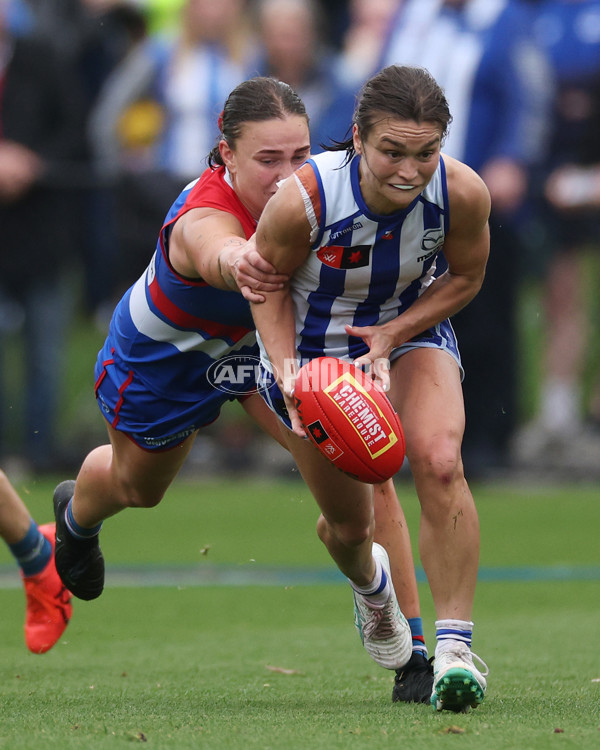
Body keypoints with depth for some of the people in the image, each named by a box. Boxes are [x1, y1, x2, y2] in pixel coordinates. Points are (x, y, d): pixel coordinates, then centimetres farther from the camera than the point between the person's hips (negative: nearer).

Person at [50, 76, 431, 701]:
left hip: (262, 337, 3)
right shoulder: (203, 219, -45)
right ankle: (77, 514, 68)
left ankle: (409, 653, -13)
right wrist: (240, 265, -96)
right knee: (136, 485, 27)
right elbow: (218, 251, -73)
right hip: (160, 360, -3)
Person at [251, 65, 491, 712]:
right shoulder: (302, 199, -34)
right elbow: (268, 283, -14)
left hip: (411, 332, 1)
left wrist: (393, 334, -20)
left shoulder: (463, 193, -29)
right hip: (310, 345, 0)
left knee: (440, 463, -29)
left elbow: (464, 277, -8)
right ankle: (370, 584, 52)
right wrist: (287, 373, -25)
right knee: (347, 525, 11)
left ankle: (454, 646, -21)